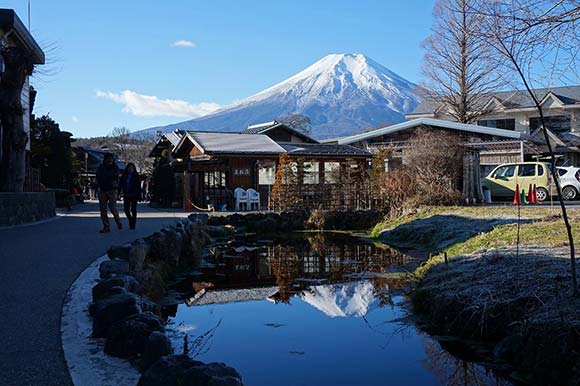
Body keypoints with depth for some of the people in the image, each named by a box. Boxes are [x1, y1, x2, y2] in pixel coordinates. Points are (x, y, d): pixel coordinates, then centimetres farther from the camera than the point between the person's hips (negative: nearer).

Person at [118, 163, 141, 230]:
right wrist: (118, 193, 3)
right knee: (126, 209, 3)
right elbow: (120, 185, 9)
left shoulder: (136, 176, -1)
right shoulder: (124, 176, 8)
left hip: (134, 195, -3)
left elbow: (139, 187, -4)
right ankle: (131, 220, 28)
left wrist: (139, 195, -10)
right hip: (126, 196, 3)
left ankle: (133, 224, 5)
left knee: (133, 209, -6)